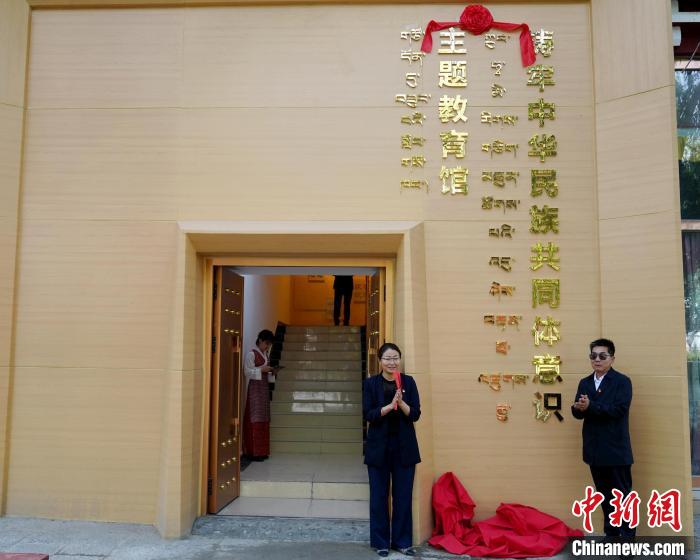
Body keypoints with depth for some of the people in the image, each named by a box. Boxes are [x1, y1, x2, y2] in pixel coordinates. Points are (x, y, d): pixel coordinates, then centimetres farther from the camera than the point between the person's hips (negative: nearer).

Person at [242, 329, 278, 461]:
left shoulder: (266, 355, 15)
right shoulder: (251, 354, -7)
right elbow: (248, 372, -13)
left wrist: (272, 373, 1)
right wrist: (261, 369, -21)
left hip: (265, 387, 8)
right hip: (255, 387, -8)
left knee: (264, 419, 7)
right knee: (256, 418, -8)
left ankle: (262, 451, 11)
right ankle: (254, 452, -5)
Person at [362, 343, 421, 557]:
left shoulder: (408, 382, 2)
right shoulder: (371, 383, -2)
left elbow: (415, 414, -3)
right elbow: (368, 415, -10)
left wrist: (401, 402, -21)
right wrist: (390, 406, -23)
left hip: (404, 446, 1)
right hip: (379, 446, -1)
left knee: (403, 495, 7)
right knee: (379, 496, 6)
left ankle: (402, 541, 19)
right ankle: (381, 542, 18)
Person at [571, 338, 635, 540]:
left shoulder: (622, 381, -7)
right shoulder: (585, 383, 10)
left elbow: (619, 409, -20)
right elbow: (578, 413, 2)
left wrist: (590, 406, -24)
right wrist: (578, 408, -21)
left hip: (616, 450, -6)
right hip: (594, 449, 6)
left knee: (622, 495, 4)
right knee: (604, 495, 16)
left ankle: (627, 537, 13)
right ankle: (611, 534, 28)